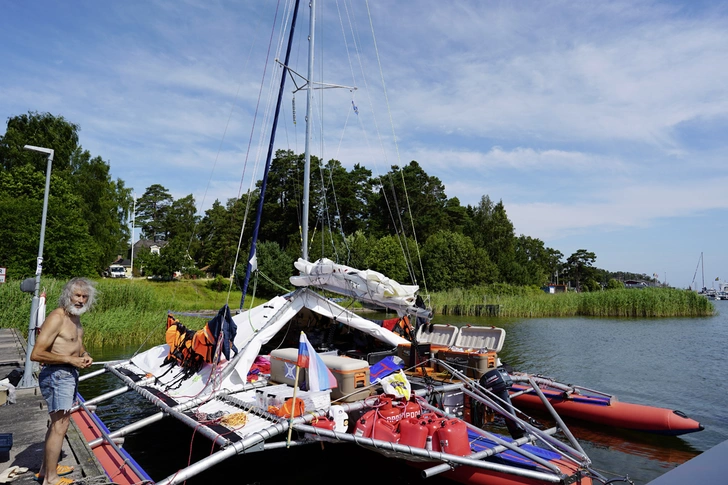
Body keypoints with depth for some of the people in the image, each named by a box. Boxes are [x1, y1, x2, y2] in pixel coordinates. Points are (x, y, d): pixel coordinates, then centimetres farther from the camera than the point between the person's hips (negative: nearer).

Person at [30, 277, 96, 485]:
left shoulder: (75, 317, 9)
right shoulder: (57, 318, -19)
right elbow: (36, 354, -24)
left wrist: (85, 354, 5)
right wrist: (70, 359, -22)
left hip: (69, 375, 10)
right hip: (56, 376, -10)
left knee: (59, 423, 20)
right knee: (60, 426, -4)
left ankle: (46, 468, 36)